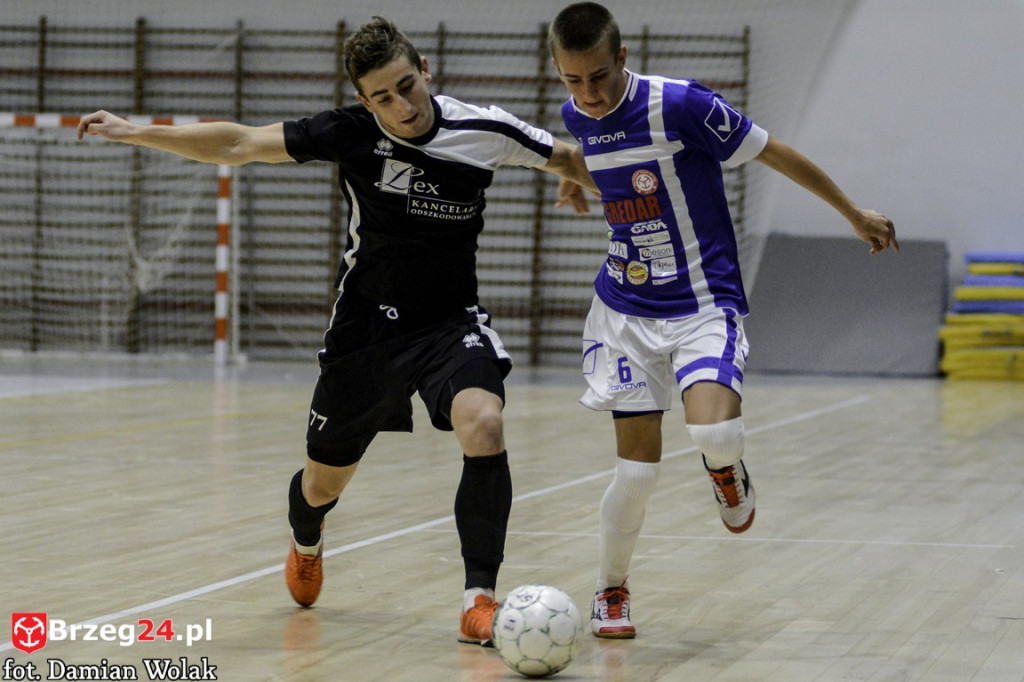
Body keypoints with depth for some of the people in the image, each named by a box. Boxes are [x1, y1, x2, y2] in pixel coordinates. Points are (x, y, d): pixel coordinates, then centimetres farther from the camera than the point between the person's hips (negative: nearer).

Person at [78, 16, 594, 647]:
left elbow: (569, 158, 4)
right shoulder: (352, 133, -15)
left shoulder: (483, 131, -14)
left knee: (484, 427, -31)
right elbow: (239, 145, -10)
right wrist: (133, 132, -12)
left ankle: (481, 599, -23)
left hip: (452, 322, -1)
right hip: (368, 326, 1)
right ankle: (306, 542, 51)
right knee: (324, 482, 12)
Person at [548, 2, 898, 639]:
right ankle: (612, 592, 21)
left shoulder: (680, 105, -19)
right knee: (638, 469, -3)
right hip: (626, 310, 4)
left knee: (714, 433, -27)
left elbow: (775, 153, -7)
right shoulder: (573, 118, -2)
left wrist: (856, 213, 2)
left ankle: (728, 470, 11)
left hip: (706, 305, -4)